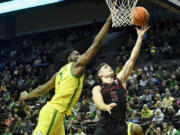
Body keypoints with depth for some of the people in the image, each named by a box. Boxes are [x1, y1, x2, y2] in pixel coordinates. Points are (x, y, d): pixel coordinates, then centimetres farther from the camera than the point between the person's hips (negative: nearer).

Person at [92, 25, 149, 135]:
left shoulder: (120, 80, 13)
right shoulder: (97, 89, 6)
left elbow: (132, 59, 7)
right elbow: (98, 102, -16)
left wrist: (140, 37, 2)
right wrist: (106, 107, -41)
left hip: (121, 126, 3)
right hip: (105, 126, -3)